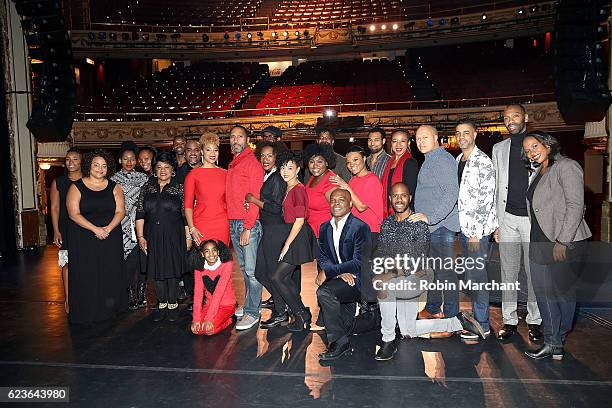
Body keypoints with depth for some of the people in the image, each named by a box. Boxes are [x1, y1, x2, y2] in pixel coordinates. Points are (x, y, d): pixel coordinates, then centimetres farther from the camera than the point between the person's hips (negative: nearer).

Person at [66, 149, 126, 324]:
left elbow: (120, 211, 1)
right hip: (84, 240, -2)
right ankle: (88, 312, 10)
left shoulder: (114, 187, 8)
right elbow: (74, 214, -8)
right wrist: (95, 229, -17)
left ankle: (109, 308, 14)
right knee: (86, 275, 0)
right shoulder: (76, 187, 1)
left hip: (111, 238, 2)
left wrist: (109, 228, -16)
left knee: (110, 274, 3)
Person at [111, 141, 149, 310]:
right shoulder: (114, 179, 8)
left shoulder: (142, 177, 10)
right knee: (127, 261, -3)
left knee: (138, 258, -2)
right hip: (122, 227, -1)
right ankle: (128, 296, 5)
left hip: (139, 225, 1)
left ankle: (140, 295, 8)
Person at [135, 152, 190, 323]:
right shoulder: (147, 188, 9)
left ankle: (173, 304, 17)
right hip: (153, 236, 3)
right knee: (157, 270, 8)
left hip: (174, 236, -3)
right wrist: (140, 236, 1)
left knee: (173, 269, 2)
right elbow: (140, 214, 7)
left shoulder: (179, 189, 2)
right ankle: (162, 304, 21)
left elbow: (186, 214, 0)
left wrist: (188, 236, -3)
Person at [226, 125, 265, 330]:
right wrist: (232, 222, 10)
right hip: (232, 223, 8)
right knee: (244, 268, 14)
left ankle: (252, 313, 2)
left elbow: (255, 198, -12)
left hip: (248, 223, -8)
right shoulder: (232, 165, 19)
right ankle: (250, 304, 24)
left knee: (251, 270, -4)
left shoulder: (252, 163, -6)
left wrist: (248, 228, -16)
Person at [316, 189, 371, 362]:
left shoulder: (360, 227, -12)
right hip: (338, 277, 8)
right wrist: (340, 273, -13)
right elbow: (322, 258, 7)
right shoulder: (325, 228, 10)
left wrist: (328, 272, -21)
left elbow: (359, 262, -19)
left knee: (324, 292, -25)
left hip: (359, 279, -8)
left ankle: (339, 341, -11)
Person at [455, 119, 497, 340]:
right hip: (464, 227, 8)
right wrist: (463, 228, 16)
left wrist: (476, 232, -18)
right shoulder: (458, 160, 14)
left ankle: (482, 325, 9)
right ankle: (477, 318, 26)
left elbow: (486, 200, -16)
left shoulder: (483, 162, -11)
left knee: (476, 275, -3)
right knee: (471, 275, 14)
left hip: (477, 229, -8)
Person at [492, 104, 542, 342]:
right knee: (508, 272, 6)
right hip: (507, 218, 3)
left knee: (534, 272, 4)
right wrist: (495, 223, 7)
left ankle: (534, 321, 17)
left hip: (534, 218, -2)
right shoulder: (499, 149, 13)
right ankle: (509, 321, 16)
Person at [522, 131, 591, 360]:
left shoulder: (566, 167, -8)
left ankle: (558, 340, 18)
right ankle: (553, 344, 15)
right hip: (540, 242, 8)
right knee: (543, 292, 7)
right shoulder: (539, 173, 17)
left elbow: (575, 205, -16)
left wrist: (563, 241, -20)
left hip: (564, 244, -8)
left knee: (563, 291, 5)